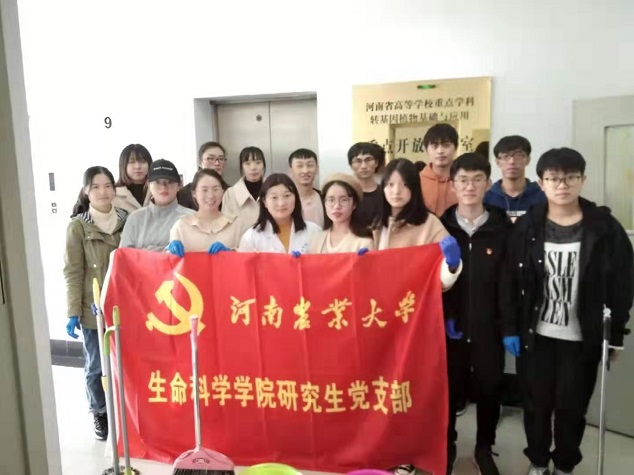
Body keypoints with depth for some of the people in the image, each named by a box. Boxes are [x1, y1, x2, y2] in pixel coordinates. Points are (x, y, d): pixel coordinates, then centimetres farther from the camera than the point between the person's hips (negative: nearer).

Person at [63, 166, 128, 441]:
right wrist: (73, 312, -10)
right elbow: (73, 272, -5)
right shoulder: (78, 227, -4)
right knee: (97, 366, 9)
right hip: (94, 310, -2)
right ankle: (99, 413, 30)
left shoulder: (127, 220, 4)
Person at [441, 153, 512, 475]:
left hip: (489, 328, 0)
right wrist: (441, 319, -9)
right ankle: (447, 445, 33)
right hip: (450, 327, 0)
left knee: (489, 389, 13)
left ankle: (484, 448, 35)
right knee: (449, 389, 11)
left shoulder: (503, 228, -2)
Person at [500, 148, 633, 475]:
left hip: (582, 339, 0)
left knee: (572, 407, 10)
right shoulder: (526, 227, -4)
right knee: (537, 404, 12)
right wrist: (510, 328, -5)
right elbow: (509, 281, -2)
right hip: (535, 336, 1)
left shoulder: (605, 228, -5)